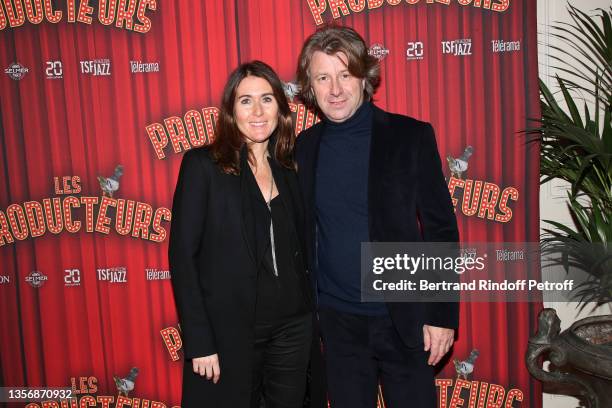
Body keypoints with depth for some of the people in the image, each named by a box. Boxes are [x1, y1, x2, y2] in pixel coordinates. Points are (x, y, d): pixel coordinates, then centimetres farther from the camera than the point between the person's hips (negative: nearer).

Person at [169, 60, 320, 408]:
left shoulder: (289, 171, 7)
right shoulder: (202, 164, -7)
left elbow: (298, 250, 12)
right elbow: (182, 255, -10)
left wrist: (309, 318, 5)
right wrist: (199, 342, -14)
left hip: (293, 328, 5)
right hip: (229, 331, -4)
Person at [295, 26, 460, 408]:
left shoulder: (410, 136, -7)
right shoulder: (305, 146, 2)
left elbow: (441, 229, -6)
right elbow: (304, 234, 8)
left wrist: (442, 314, -8)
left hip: (404, 318, -2)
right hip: (336, 320, 3)